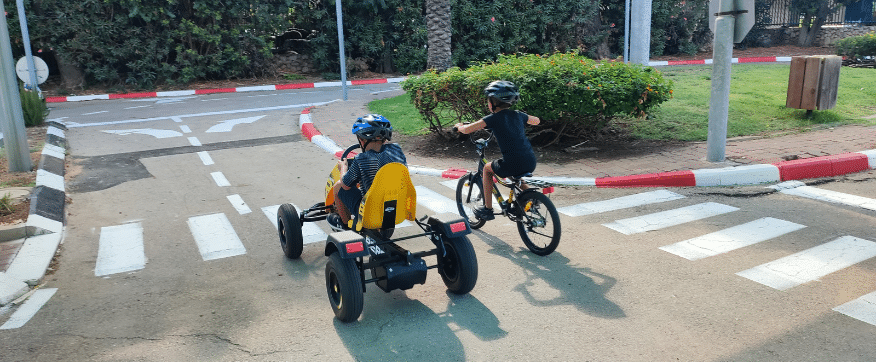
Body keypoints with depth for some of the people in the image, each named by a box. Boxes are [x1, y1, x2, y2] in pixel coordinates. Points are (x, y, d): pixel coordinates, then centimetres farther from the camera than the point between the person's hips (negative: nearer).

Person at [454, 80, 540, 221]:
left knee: (487, 168, 23)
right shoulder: (518, 115, 14)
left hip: (513, 165, -6)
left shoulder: (494, 118, -3)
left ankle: (487, 209, 23)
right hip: (531, 163, 6)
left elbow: (466, 130, -5)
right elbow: (537, 121, 35)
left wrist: (459, 126, 17)